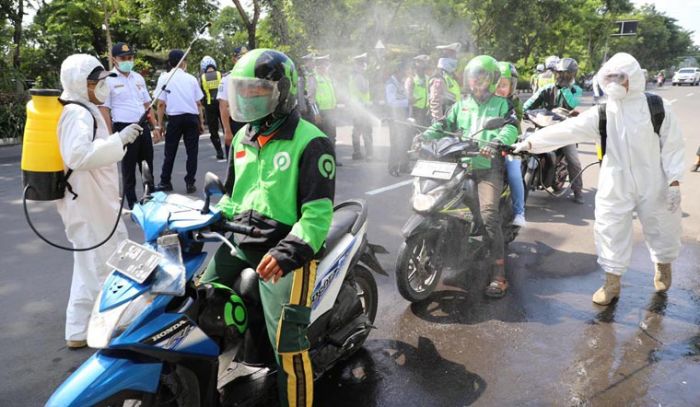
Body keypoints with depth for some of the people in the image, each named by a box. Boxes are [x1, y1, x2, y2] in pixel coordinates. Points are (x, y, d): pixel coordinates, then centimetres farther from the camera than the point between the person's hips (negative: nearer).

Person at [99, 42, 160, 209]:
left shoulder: (138, 78, 13)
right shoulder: (109, 80, -6)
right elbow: (104, 110, -8)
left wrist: (155, 126, 11)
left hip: (143, 127, 6)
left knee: (148, 167, 12)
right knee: (128, 169, 3)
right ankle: (132, 205, 12)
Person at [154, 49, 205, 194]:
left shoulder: (164, 78, 0)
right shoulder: (191, 78, 6)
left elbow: (161, 104, -4)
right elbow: (198, 103, 7)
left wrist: (160, 124, 3)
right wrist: (201, 122, 16)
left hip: (175, 118, -1)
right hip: (192, 118, 1)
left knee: (170, 152, 9)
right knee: (192, 152, 7)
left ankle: (165, 182, 16)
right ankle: (190, 183, 7)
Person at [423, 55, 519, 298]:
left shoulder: (501, 104, 10)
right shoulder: (461, 106, 23)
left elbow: (511, 127, -9)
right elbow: (443, 125, 13)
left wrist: (495, 142, -31)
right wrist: (424, 136, -9)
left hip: (488, 168, -5)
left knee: (489, 215, -23)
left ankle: (498, 275, -21)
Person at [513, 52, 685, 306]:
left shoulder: (658, 108, -7)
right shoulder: (601, 114, -5)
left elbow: (672, 145, -4)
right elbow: (566, 130, -12)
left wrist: (674, 181, -9)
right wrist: (532, 142, -20)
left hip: (653, 184, 0)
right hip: (615, 186, 1)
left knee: (660, 228, 16)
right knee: (610, 230, 2)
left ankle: (663, 265, 46)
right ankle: (612, 282, 19)